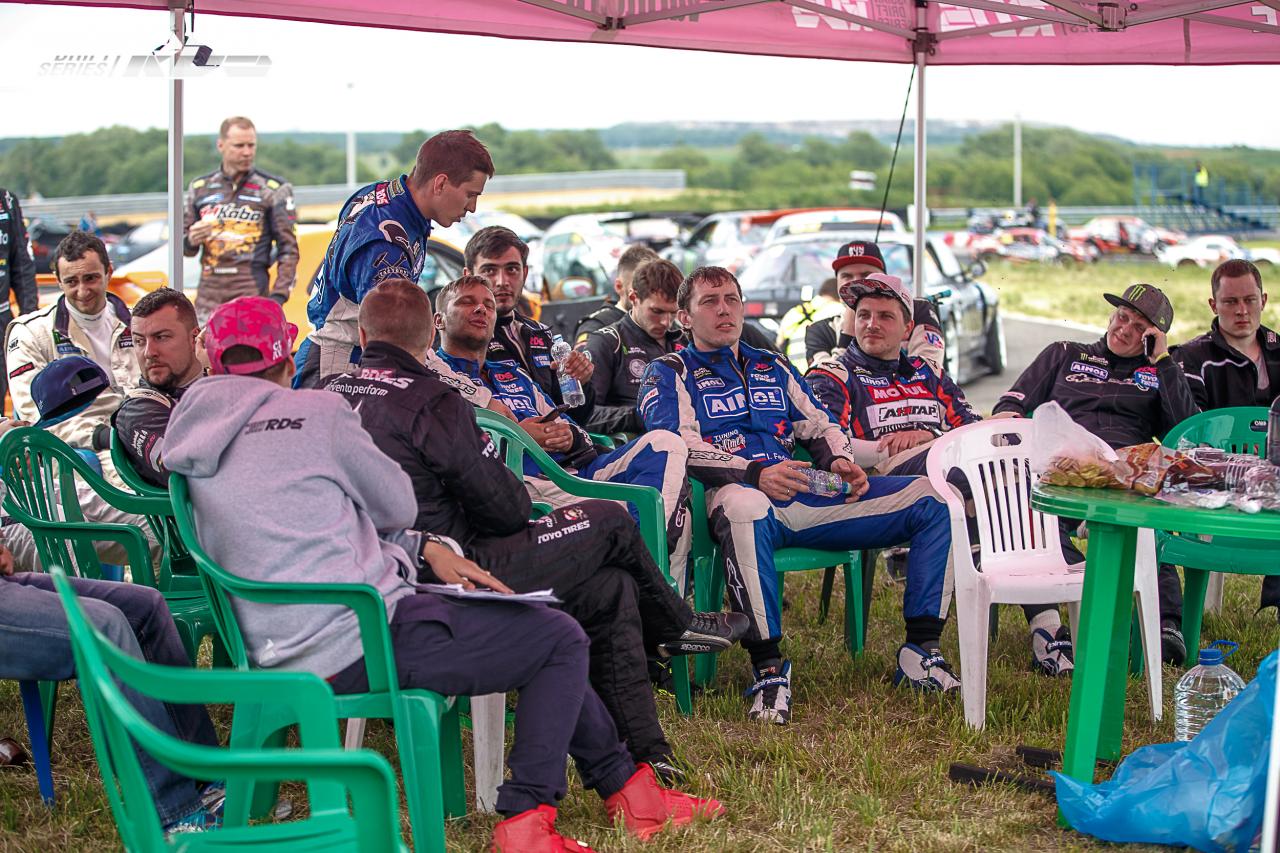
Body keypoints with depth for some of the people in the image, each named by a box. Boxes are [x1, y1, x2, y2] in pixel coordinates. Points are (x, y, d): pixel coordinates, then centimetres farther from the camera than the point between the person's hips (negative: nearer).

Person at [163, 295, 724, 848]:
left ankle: (622, 781, 27)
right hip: (365, 641, -9)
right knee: (563, 638, 3)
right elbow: (398, 506, 2)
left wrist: (422, 549, 15)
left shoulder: (193, 445, 12)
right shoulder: (315, 412, -10)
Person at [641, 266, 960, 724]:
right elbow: (678, 444, -5)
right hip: (738, 492, -6)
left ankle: (920, 652, -11)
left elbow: (819, 426, 27)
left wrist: (840, 460, 2)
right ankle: (768, 668, -38)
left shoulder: (772, 367, 31)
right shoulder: (671, 373, 12)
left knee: (935, 499, -9)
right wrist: (756, 473, -19)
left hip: (807, 497, 6)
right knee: (743, 507, -46)